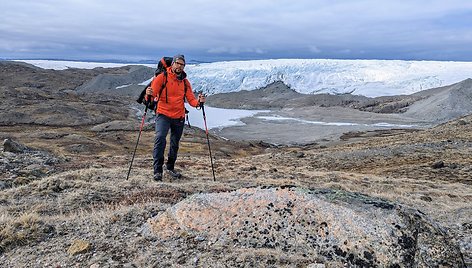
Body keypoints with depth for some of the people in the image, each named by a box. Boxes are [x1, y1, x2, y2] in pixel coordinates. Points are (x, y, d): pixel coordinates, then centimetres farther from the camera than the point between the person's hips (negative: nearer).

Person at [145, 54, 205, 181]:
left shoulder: (185, 82, 8)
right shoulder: (162, 77, -3)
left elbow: (191, 99, 2)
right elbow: (152, 93, -9)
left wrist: (198, 102, -19)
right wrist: (149, 94, -32)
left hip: (179, 117, 4)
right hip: (163, 115, -4)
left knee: (175, 144, 13)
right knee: (160, 139, -22)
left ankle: (170, 167, 32)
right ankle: (157, 170, -16)